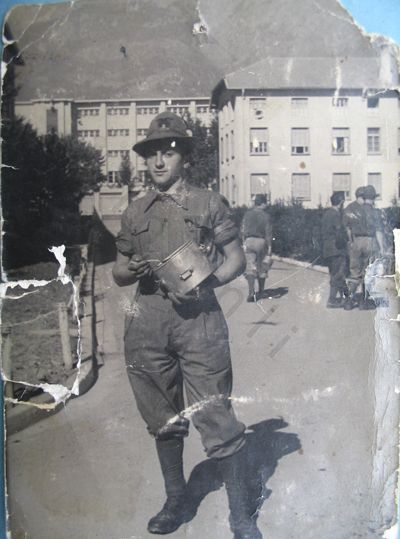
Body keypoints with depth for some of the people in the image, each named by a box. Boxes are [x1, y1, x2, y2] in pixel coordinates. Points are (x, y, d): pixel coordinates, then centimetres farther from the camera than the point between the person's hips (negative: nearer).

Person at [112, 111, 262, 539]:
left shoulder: (208, 203, 7)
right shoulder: (134, 213, 15)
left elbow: (236, 260, 6)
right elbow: (118, 273, 19)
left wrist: (204, 284, -12)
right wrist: (130, 270, -5)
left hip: (198, 317, -3)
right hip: (148, 321, 4)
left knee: (216, 419, -5)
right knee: (163, 419, 13)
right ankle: (176, 501, 32)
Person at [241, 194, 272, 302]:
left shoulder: (247, 214, 2)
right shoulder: (266, 216, -7)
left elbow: (243, 230, 4)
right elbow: (268, 233, -8)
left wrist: (244, 241, 15)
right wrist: (270, 247, -3)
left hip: (249, 241, 2)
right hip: (261, 241, -1)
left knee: (250, 268, -2)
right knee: (262, 268, 14)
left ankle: (251, 292, -17)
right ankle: (260, 292, 25)